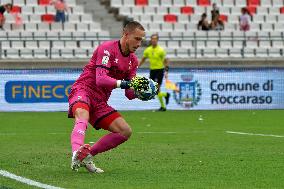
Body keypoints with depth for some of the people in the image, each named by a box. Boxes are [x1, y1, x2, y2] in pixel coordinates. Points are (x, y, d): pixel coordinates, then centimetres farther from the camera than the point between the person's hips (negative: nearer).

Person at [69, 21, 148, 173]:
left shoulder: (133, 61, 12)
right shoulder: (107, 48, -12)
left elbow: (129, 94, 11)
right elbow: (101, 79, -25)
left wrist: (141, 90, -11)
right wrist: (125, 83, -35)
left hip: (100, 102, 8)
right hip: (83, 91, -8)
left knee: (125, 131, -2)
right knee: (83, 117, -39)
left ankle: (87, 156, 0)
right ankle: (77, 153, -63)